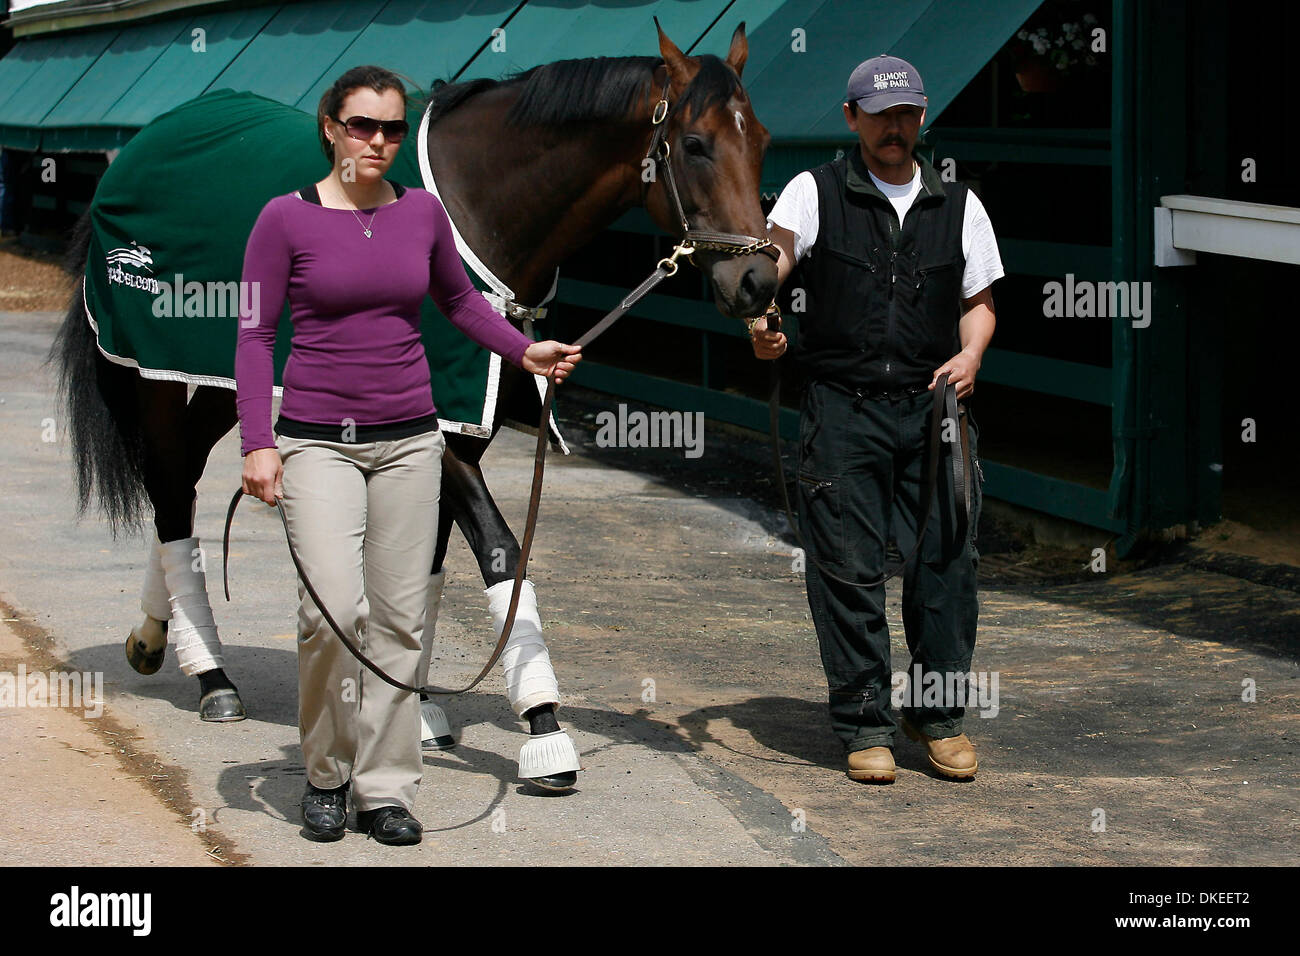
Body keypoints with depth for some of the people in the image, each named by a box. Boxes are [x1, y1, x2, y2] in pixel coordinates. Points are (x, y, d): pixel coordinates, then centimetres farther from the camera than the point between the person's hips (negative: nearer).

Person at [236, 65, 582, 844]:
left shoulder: (423, 212, 5)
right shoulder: (288, 218, -4)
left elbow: (459, 299, 23)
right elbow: (256, 334, -4)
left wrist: (525, 350, 13)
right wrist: (259, 442, -11)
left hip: (409, 441, 4)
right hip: (318, 441, -4)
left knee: (400, 618, 3)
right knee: (336, 607, -17)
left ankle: (385, 787, 12)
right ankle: (325, 773, 3)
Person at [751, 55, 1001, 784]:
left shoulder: (958, 205, 13)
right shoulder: (815, 193, 5)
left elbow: (979, 300, 18)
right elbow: (770, 261, -10)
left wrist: (971, 354, -2)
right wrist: (760, 322, -30)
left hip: (933, 403, 2)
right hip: (843, 404, -2)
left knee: (947, 559, -2)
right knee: (848, 565, -2)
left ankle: (940, 713, 13)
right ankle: (865, 724, 7)